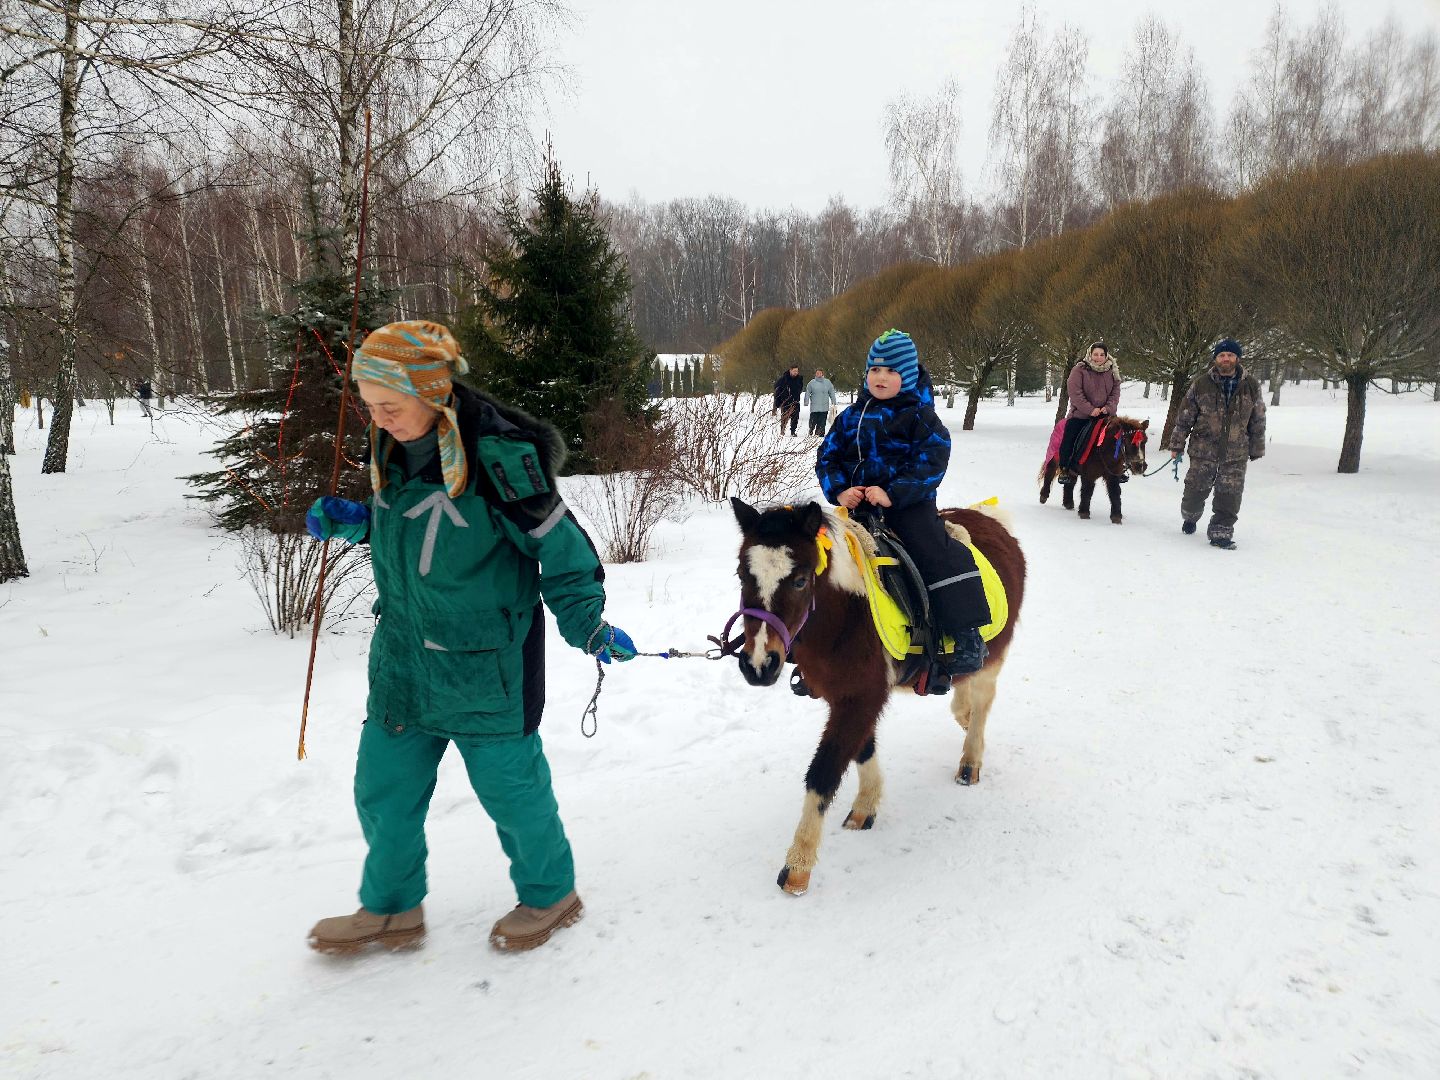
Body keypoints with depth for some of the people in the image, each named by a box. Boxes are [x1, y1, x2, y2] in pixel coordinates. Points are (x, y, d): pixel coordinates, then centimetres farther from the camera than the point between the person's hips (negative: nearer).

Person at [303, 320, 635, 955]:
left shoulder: (496, 455, -22)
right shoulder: (393, 448, 1)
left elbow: (558, 545, -15)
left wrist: (587, 626, -12)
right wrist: (350, 521, 0)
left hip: (485, 660, -7)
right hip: (402, 650, 7)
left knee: (508, 783, 7)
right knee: (383, 788, 15)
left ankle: (550, 895, 33)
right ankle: (391, 909, 38)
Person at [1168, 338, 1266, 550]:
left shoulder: (1251, 386, 3)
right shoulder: (1201, 385, -1)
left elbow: (1258, 421, 10)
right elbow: (1184, 417, 3)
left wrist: (1256, 450, 11)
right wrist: (1176, 445, 3)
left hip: (1236, 455, 1)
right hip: (1203, 451, -1)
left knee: (1229, 497, -1)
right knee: (1195, 491, 7)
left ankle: (1221, 533, 10)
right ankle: (1190, 517, 37)